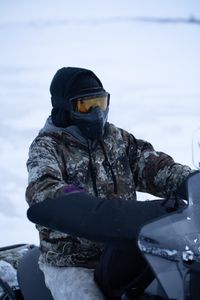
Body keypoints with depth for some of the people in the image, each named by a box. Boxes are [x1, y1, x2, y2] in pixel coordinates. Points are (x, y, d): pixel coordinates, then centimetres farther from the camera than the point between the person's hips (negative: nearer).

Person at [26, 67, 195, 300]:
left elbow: (151, 165, 2)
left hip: (121, 253, 4)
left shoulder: (118, 139, 11)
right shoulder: (47, 146, -5)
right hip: (69, 264, -4)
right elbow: (41, 190, -23)